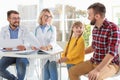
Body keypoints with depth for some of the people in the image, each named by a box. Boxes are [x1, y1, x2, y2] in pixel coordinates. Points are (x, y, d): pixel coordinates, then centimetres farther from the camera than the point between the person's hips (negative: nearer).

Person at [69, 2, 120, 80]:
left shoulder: (113, 28, -21)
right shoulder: (95, 28, 4)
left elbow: (112, 53, -28)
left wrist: (97, 70, -36)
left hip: (110, 64, -8)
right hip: (95, 61, 8)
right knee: (72, 71, -3)